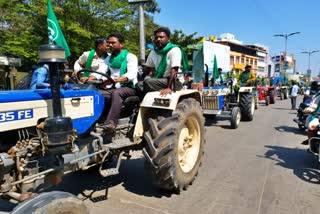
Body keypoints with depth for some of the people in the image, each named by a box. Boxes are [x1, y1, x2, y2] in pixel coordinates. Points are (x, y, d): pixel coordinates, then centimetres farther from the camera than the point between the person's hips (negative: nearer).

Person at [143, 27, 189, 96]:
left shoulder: (174, 50, -10)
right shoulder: (153, 52, 12)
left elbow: (174, 70, -21)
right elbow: (147, 68, 14)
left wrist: (169, 88, -31)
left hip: (175, 81, -6)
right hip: (160, 79, 7)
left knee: (148, 81, -26)